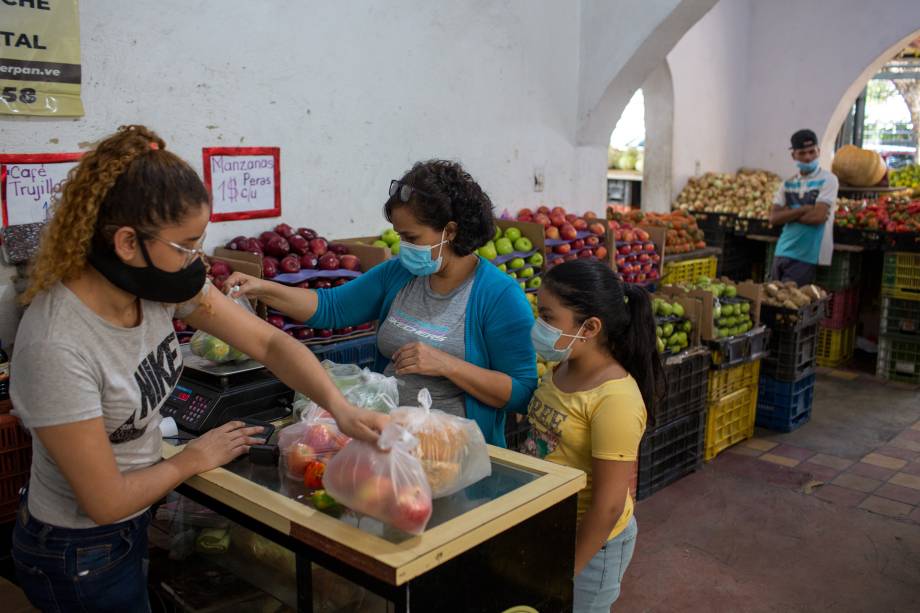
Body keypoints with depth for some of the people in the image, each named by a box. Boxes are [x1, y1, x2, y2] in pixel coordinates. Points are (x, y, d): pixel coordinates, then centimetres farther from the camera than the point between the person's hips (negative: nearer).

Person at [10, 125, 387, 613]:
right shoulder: (56, 348, -34)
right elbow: (106, 501, -27)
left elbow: (268, 342, -11)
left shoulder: (159, 281, -14)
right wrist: (193, 459, -12)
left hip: (133, 522, 7)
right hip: (79, 556, -7)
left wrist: (338, 405, -26)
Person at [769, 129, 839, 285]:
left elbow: (818, 216, -15)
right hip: (782, 252, 6)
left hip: (807, 256, -5)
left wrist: (788, 214, -5)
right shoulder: (788, 183, 10)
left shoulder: (827, 180, -4)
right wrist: (803, 209, -12)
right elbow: (774, 218, -1)